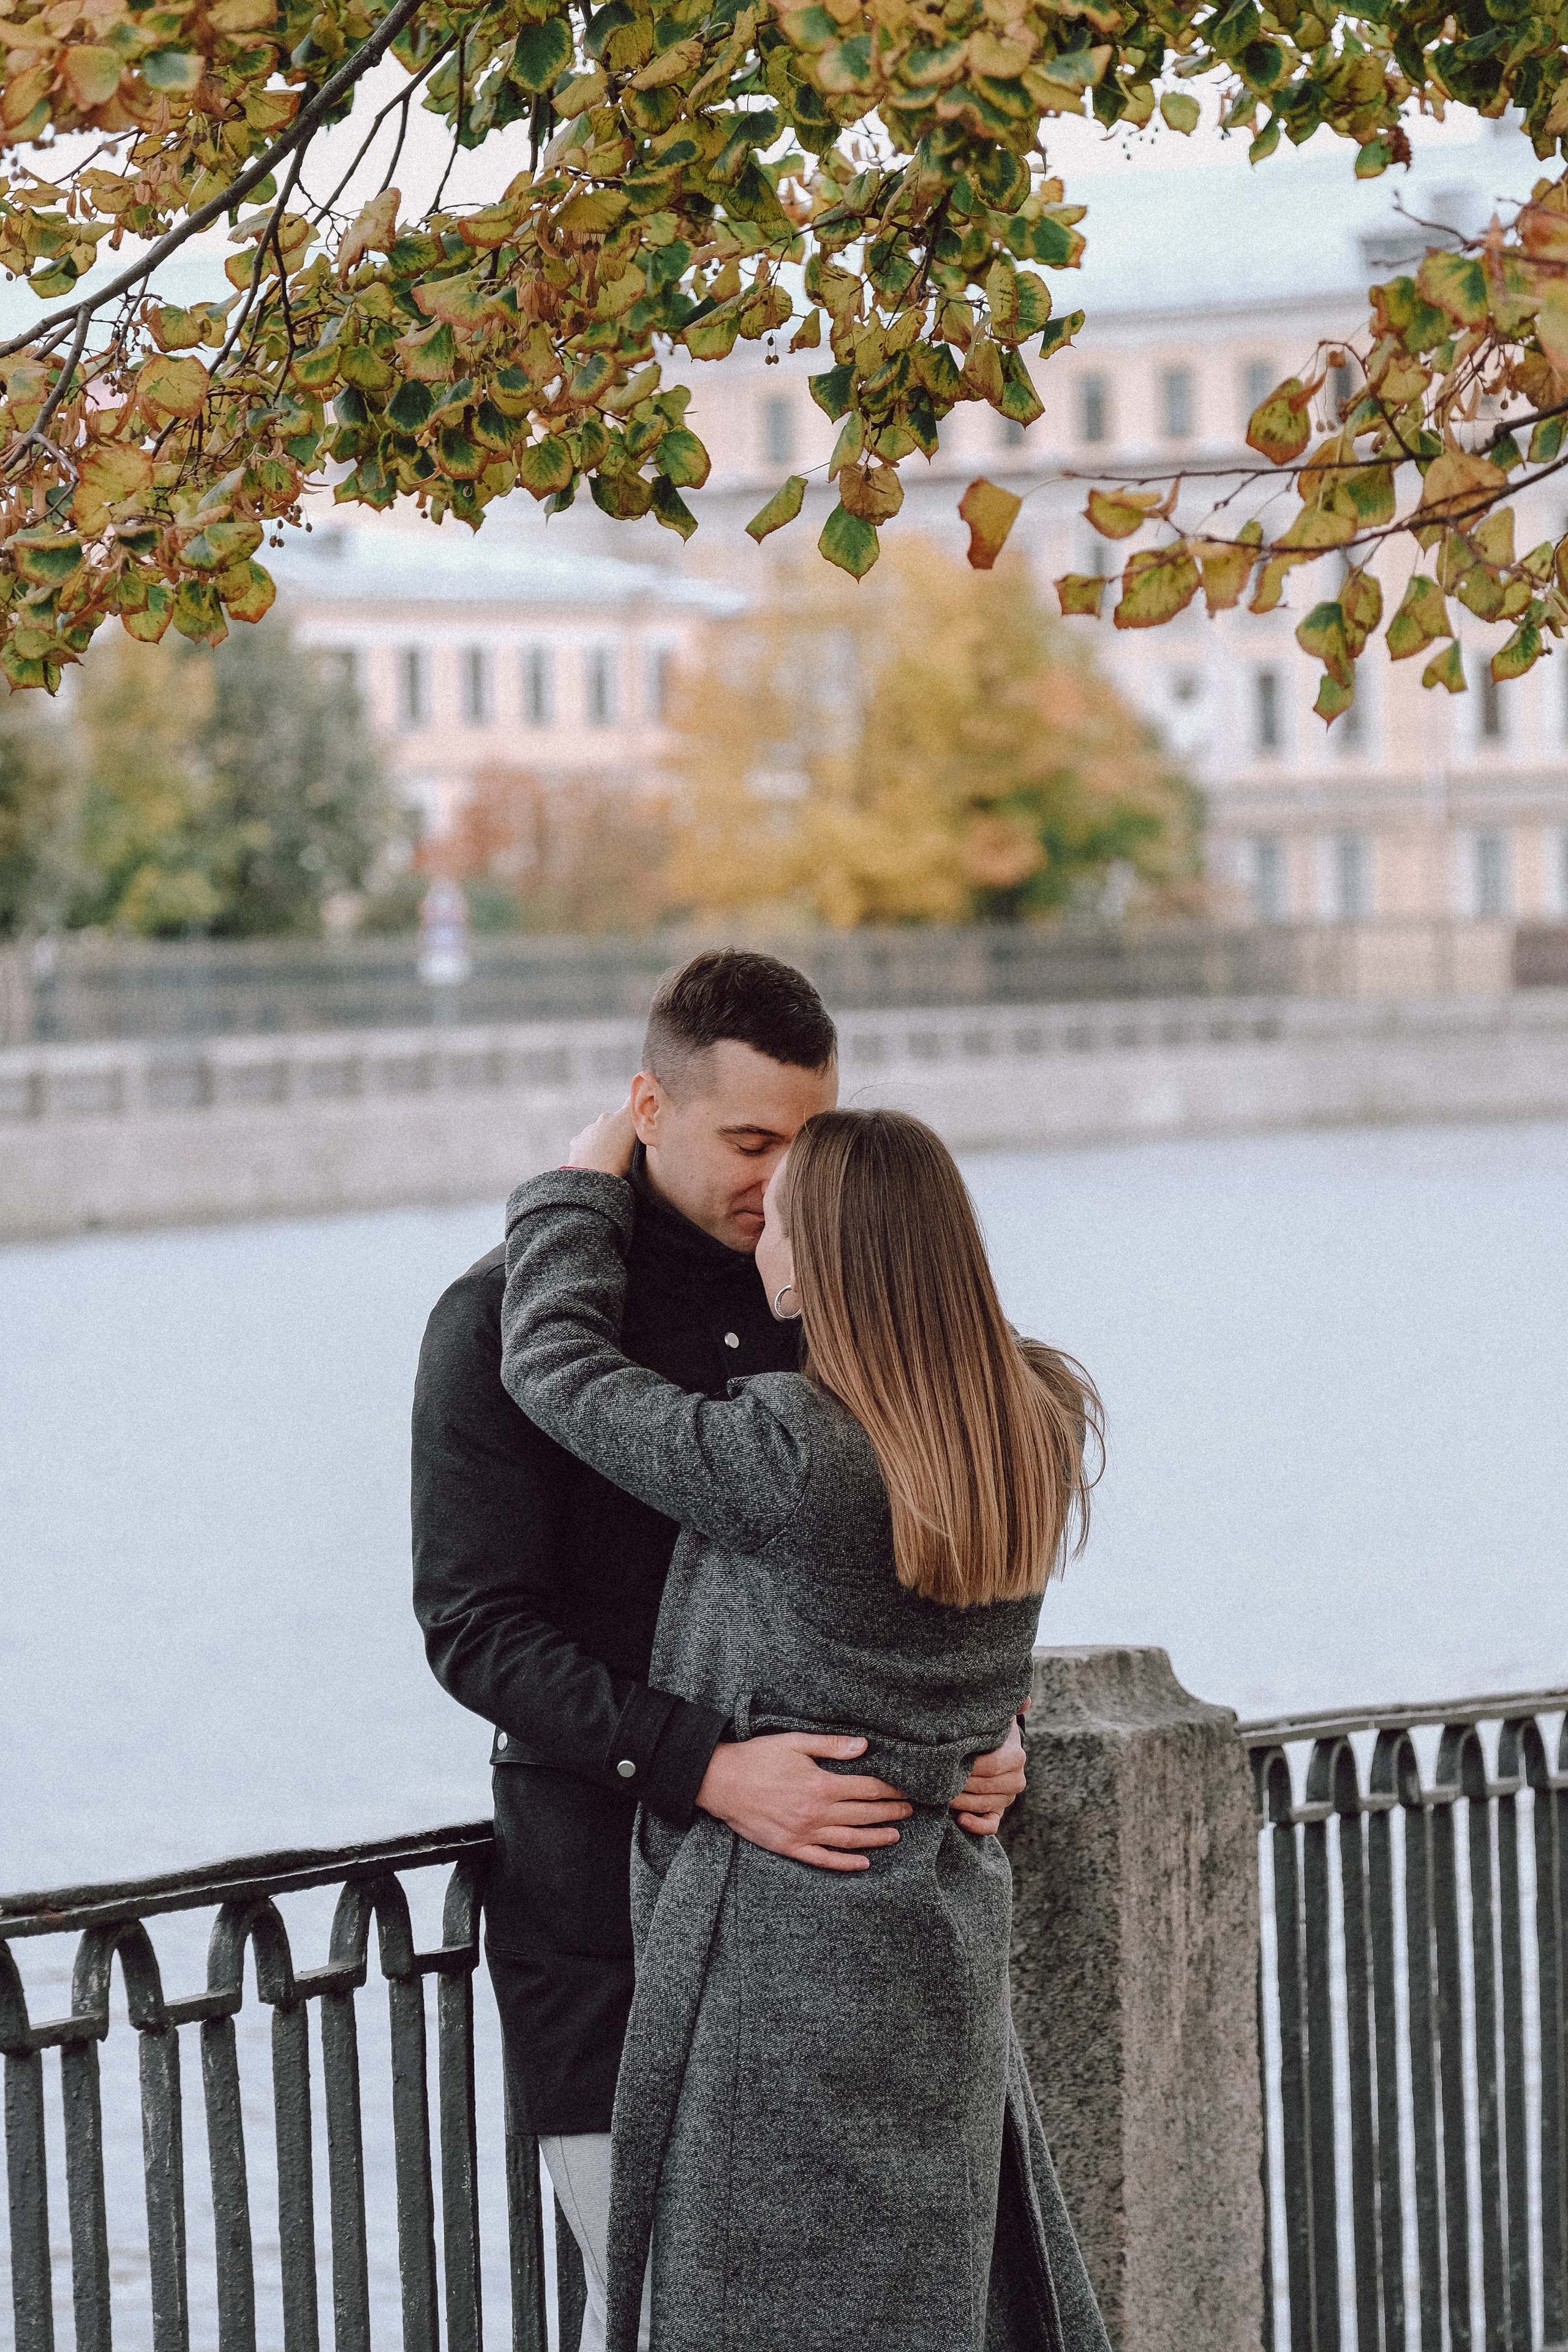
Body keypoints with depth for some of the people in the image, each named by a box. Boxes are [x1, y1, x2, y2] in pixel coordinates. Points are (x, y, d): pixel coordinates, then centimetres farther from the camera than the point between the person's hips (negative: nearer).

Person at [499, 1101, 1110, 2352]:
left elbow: (558, 1362, -11)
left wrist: (583, 1189, 5)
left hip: (786, 1935, -7)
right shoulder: (1036, 1426, -2)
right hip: (948, 1911, 7)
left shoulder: (785, 1459, -24)